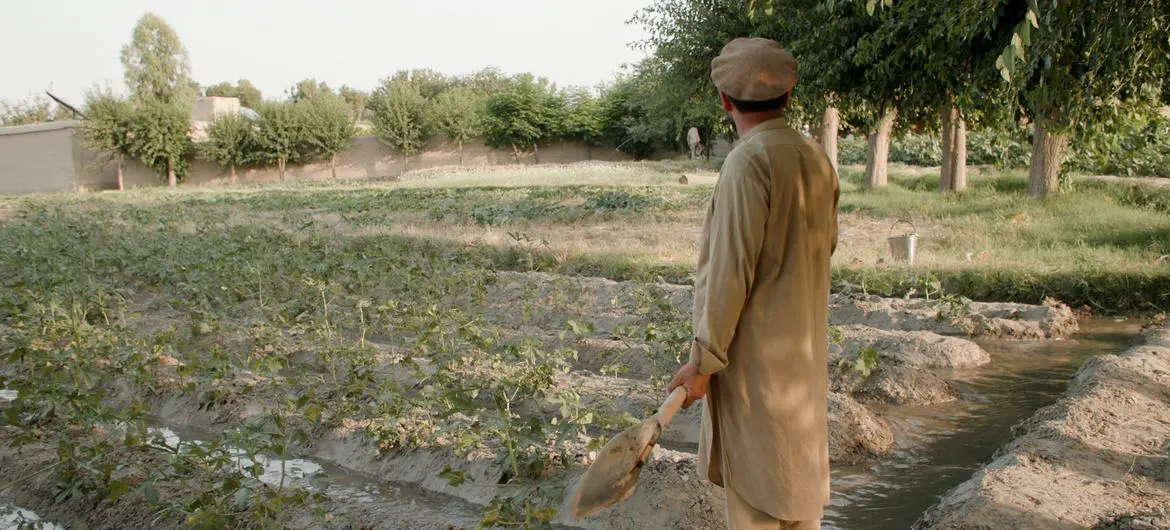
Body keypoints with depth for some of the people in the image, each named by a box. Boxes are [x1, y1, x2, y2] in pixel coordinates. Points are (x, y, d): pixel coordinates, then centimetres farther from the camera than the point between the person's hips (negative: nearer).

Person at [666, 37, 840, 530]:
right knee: (799, 466, 20)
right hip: (805, 348, 8)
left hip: (755, 350, -8)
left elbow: (731, 270, -21)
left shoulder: (749, 161, -19)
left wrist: (704, 358, -15)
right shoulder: (816, 157, 4)